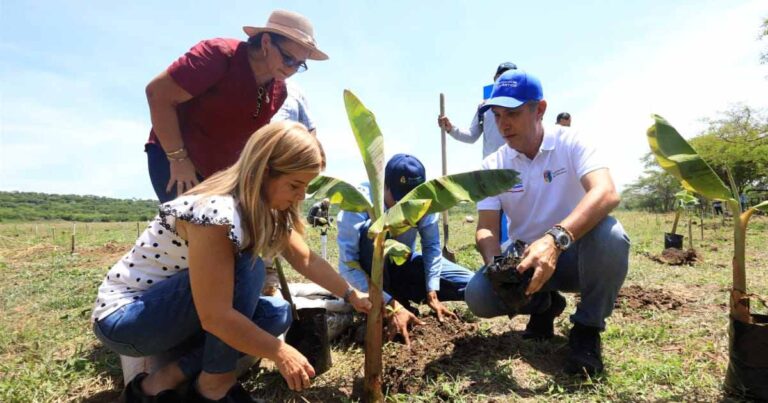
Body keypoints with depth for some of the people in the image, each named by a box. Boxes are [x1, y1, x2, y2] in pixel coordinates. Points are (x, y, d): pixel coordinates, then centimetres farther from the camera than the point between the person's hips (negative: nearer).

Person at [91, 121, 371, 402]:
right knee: (245, 268, -27)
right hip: (122, 316, -8)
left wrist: (351, 294, 7)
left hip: (170, 310, 8)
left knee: (277, 313, -7)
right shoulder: (216, 212, -32)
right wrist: (280, 353, -23)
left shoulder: (267, 209, -5)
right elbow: (214, 316, -33)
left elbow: (305, 259, 7)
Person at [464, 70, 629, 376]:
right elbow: (486, 227, -10)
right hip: (525, 259, 3)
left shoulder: (570, 143, -13)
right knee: (478, 295, -23)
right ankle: (544, 305, 11)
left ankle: (587, 329, -9)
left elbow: (607, 194, -31)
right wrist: (495, 263, -34)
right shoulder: (492, 166, -4)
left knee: (609, 235, -35)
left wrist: (555, 238, -49)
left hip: (576, 254, -2)